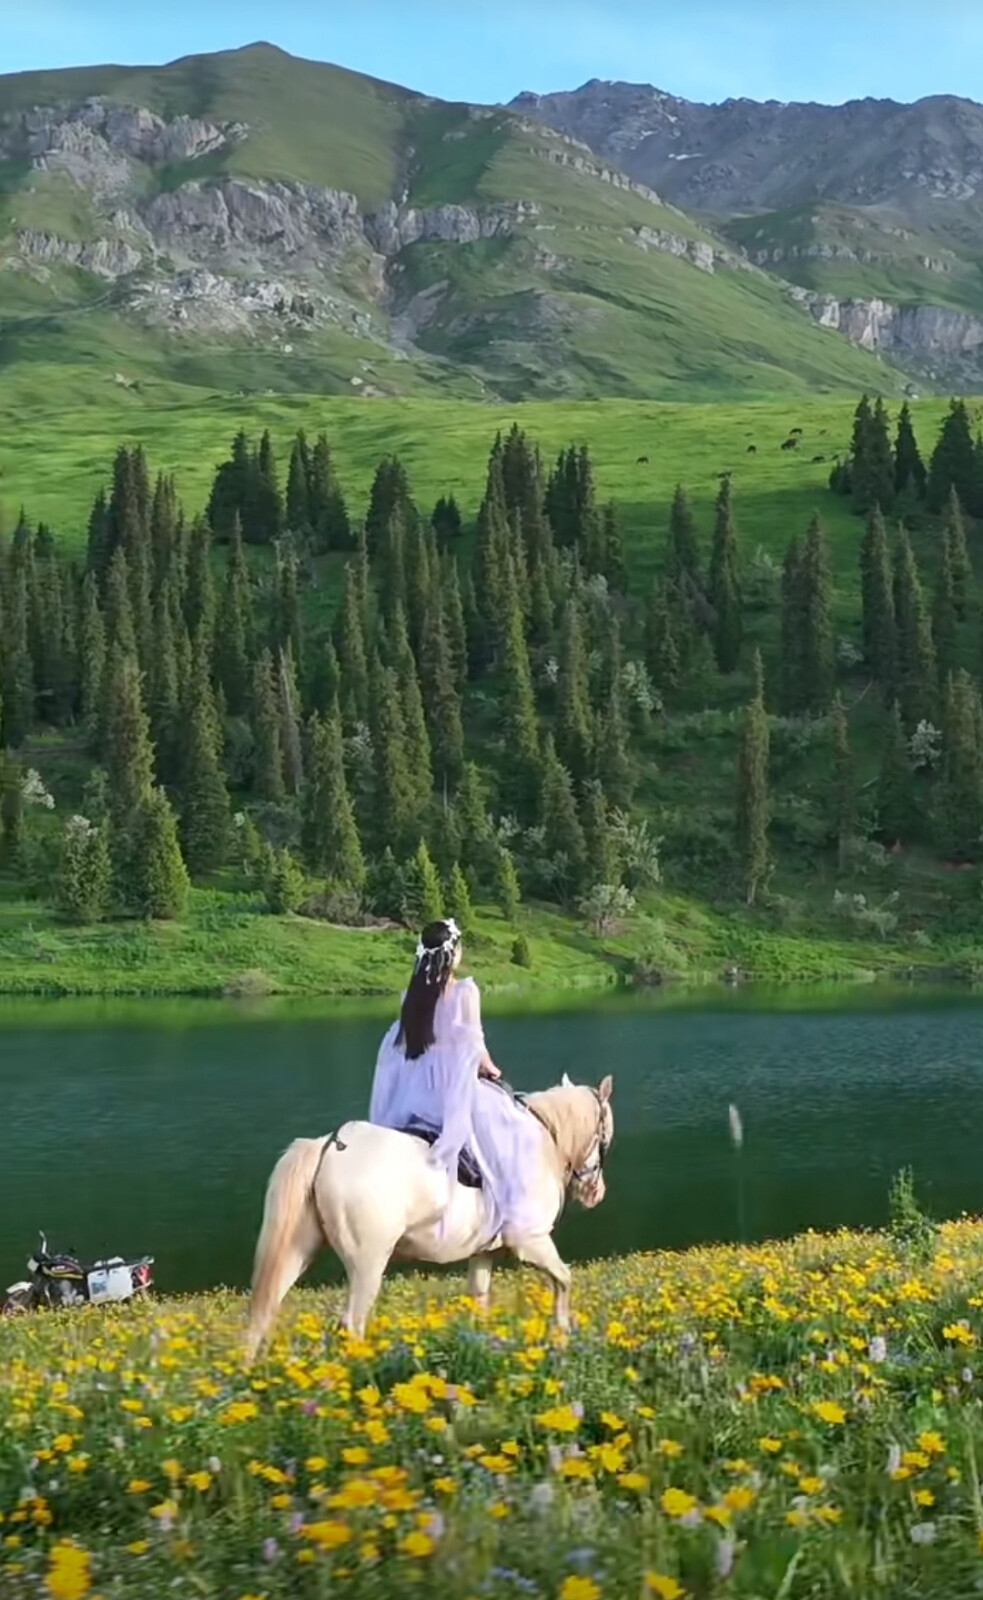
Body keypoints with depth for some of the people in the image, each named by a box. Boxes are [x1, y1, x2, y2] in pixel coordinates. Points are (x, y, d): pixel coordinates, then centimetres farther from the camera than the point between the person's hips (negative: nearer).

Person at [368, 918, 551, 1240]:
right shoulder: (464, 991, -13)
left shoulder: (413, 994, 4)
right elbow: (472, 1043, -12)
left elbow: (400, 1045, 9)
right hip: (453, 1087, -6)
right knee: (515, 1132, 5)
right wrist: (489, 1069, 8)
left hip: (413, 1091, 6)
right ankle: (516, 1214, 1)